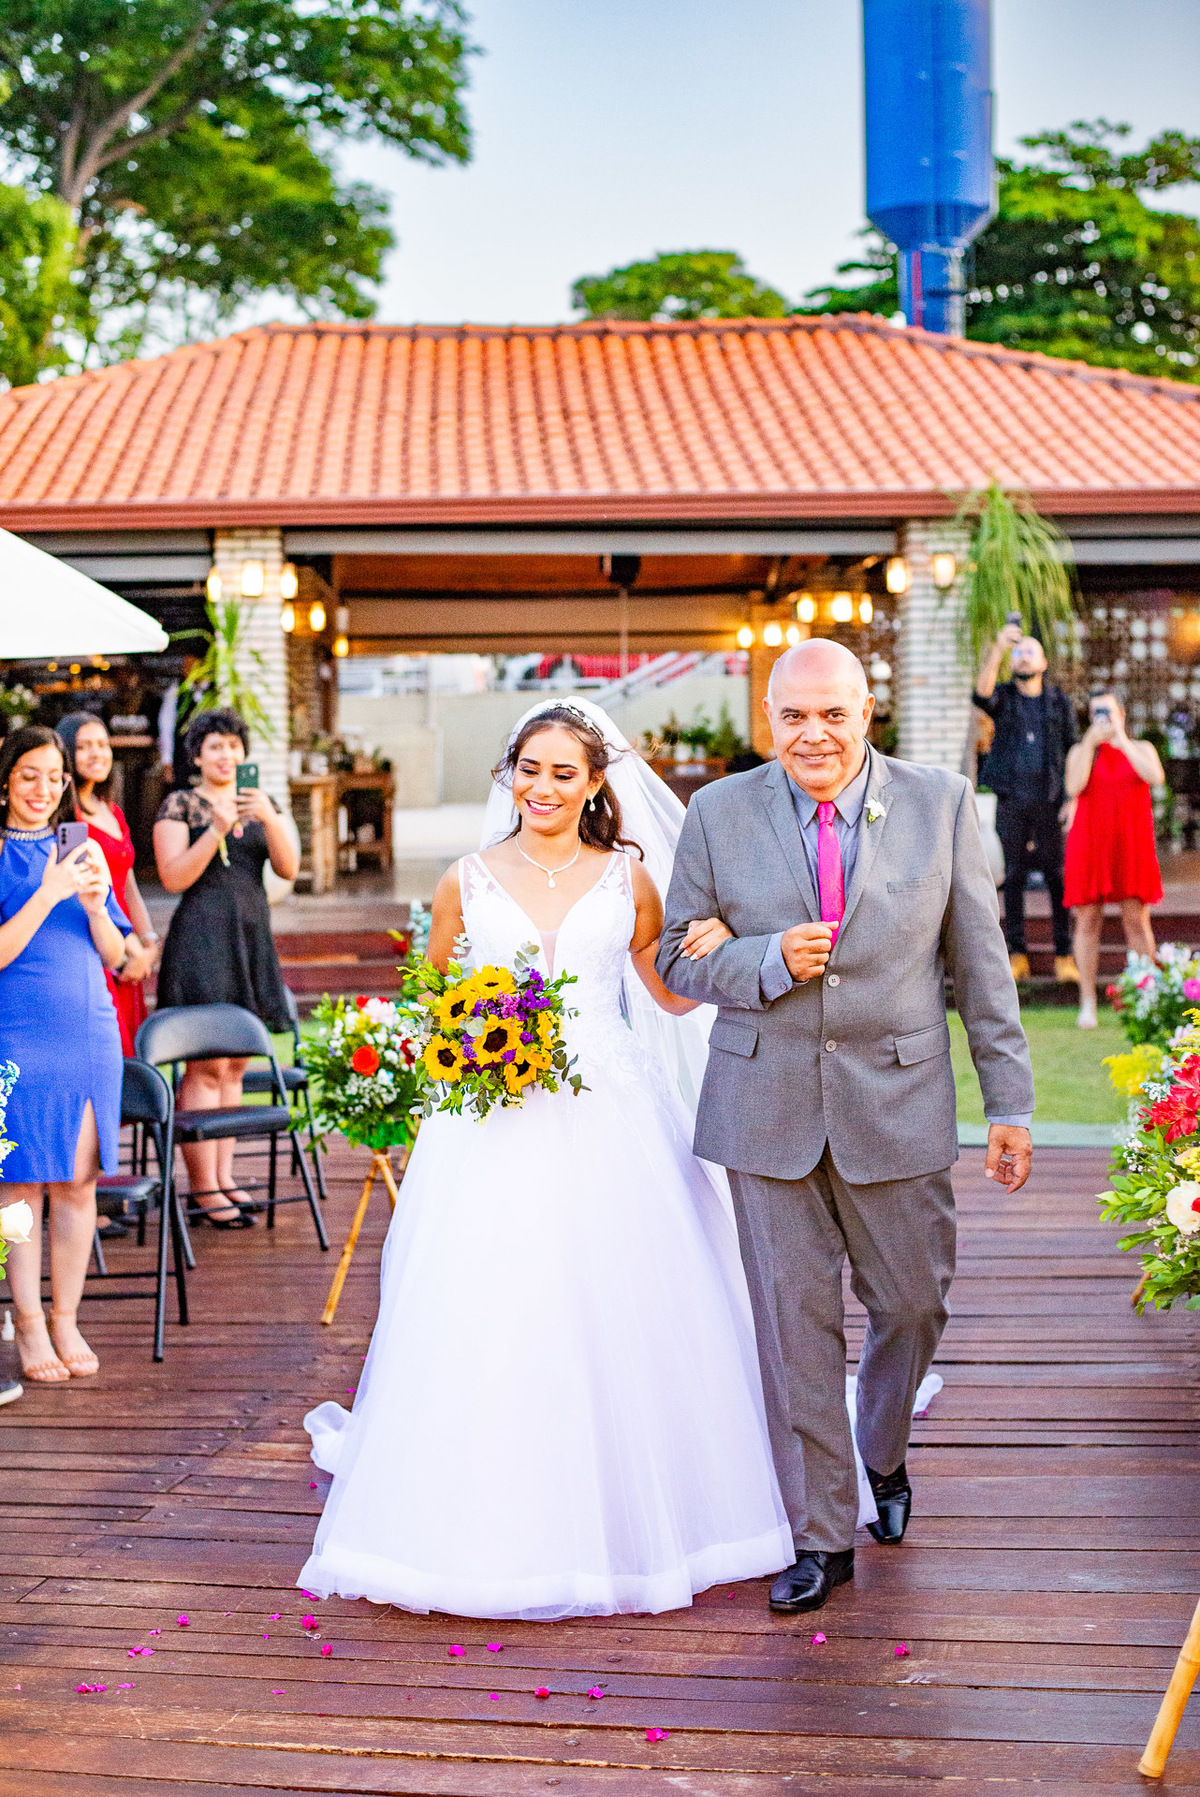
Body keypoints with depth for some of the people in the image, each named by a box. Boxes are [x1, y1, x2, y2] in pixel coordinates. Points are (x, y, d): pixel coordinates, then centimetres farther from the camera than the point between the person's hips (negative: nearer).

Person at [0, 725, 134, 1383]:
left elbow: (115, 955, 11)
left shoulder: (82, 850, 12)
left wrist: (95, 906, -8)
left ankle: (65, 1319, 16)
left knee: (78, 1181, 5)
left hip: (90, 1032, 4)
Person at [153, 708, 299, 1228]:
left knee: (234, 1065, 7)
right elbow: (174, 877, -10)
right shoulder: (179, 805, 0)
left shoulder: (262, 806, 15)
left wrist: (269, 819, -14)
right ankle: (203, 1190, -8)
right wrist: (217, 830, -20)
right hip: (202, 937, -6)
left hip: (251, 939, 6)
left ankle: (224, 1176, 12)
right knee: (206, 1065, -10)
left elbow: (288, 868, 2)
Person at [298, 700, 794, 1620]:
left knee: (619, 1315, 2)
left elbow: (674, 993, 13)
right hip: (495, 1126, 0)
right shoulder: (466, 881, 7)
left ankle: (627, 1515, 18)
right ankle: (497, 1525, 7)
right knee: (489, 1320, -4)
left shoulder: (627, 878, 7)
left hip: (608, 1120, 0)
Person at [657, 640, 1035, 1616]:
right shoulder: (720, 813, -1)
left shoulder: (940, 803, -2)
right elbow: (680, 955, 3)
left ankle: (884, 1456, 43)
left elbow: (980, 960, 1)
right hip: (768, 1106, 0)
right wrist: (770, 961, -17)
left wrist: (1010, 1101, 0)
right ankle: (820, 1535, 18)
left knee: (913, 1304, 12)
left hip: (898, 1104, 0)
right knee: (795, 1321, 5)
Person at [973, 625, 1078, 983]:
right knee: (1014, 876, 2)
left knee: (1057, 876, -3)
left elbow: (1072, 752, 9)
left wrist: (1072, 799, 0)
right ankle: (1016, 956, 7)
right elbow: (981, 694, -19)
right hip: (1011, 802, 0)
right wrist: (998, 648, -30)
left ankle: (1064, 955, 1)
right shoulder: (1003, 697, 6)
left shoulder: (1059, 701, 9)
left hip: (1049, 800, 0)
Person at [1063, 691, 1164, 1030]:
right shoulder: (1080, 752, 10)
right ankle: (1087, 1002, 2)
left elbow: (1156, 776, -11)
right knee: (1088, 920, -2)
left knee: (1137, 920, -2)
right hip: (1090, 843, 0)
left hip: (1131, 845, 0)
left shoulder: (1141, 749, 11)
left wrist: (1121, 740, -9)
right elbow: (1073, 788, -8)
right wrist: (1090, 743, -9)